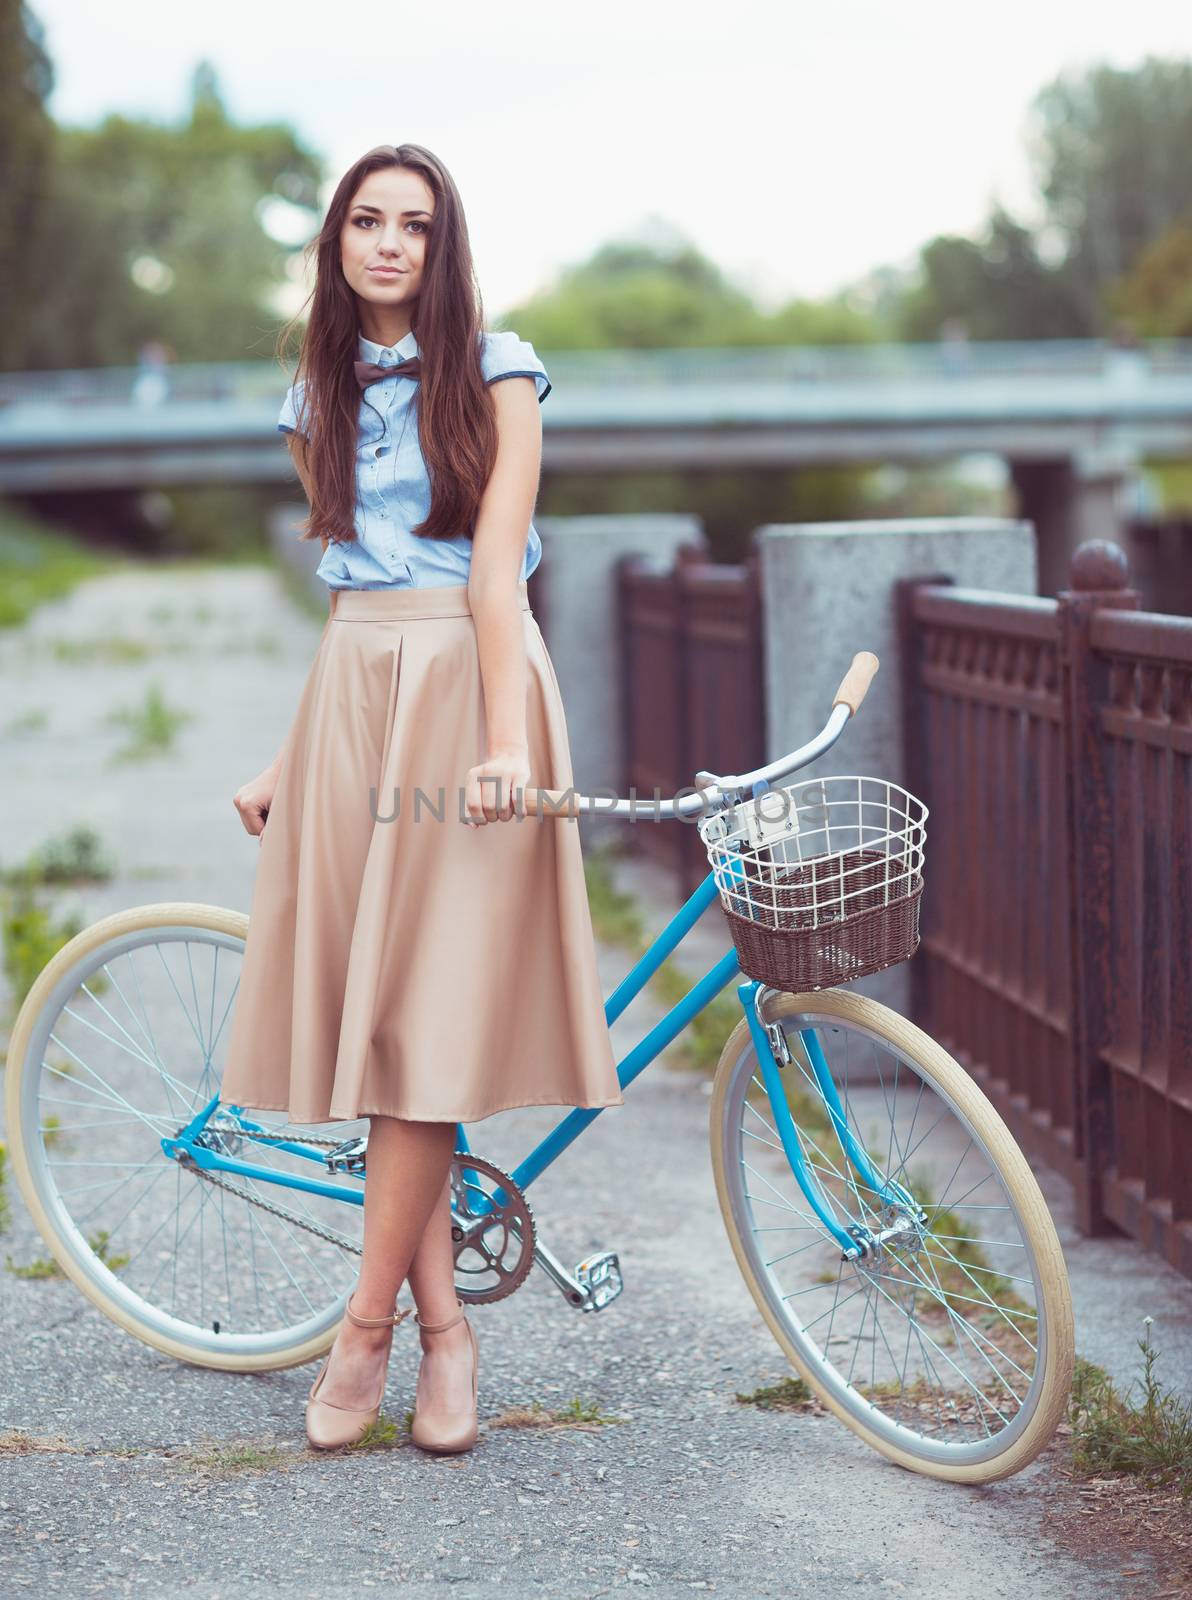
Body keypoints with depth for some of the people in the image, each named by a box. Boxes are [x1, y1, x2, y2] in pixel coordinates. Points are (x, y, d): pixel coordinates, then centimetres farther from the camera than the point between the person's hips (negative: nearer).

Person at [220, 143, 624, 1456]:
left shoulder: (493, 375, 2)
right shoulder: (319, 400, 15)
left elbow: (496, 562, -8)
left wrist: (503, 740, -19)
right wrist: (288, 759, 15)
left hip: (464, 692, -4)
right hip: (348, 694, 5)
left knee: (429, 1015, -7)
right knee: (366, 1005, 0)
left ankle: (368, 1325, 2)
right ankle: (443, 1326, 8)